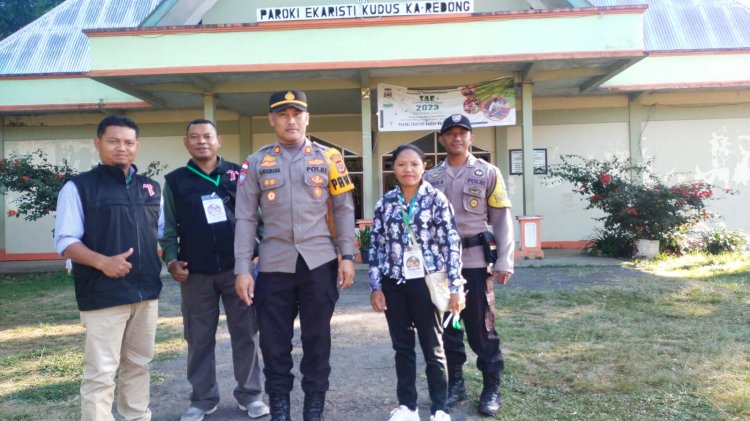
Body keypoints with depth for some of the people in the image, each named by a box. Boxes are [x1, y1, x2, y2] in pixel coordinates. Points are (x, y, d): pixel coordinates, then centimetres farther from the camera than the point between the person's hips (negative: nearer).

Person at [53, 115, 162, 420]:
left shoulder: (151, 188, 12)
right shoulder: (79, 187, -3)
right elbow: (65, 241, -8)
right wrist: (103, 262, -22)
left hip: (146, 291, 5)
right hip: (104, 295, -5)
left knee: (138, 364, 16)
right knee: (100, 373, -1)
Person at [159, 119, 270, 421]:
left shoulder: (238, 174, 5)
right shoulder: (175, 181, 7)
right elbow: (169, 228, 7)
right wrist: (171, 260, -6)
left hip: (237, 268, 0)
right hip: (195, 274, 1)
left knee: (245, 333, 6)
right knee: (199, 339, 9)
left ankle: (249, 393, 19)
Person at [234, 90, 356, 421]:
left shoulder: (328, 158, 5)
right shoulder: (256, 163, 5)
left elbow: (343, 210, 5)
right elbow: (245, 218, 3)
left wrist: (347, 256, -2)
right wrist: (242, 269, -3)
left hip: (319, 262, 0)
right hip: (274, 265, 1)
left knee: (317, 338, 9)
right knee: (274, 341, 7)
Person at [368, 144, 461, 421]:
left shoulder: (436, 199, -3)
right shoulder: (385, 203, 5)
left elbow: (451, 243, -5)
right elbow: (376, 247, 6)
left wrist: (454, 286, -8)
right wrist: (375, 287, 2)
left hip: (426, 281, -3)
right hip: (394, 283, 3)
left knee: (433, 347, 8)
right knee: (402, 347, 13)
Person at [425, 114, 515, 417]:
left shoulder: (488, 173, 2)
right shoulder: (430, 178, 9)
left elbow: (502, 219, -1)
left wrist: (504, 261, -7)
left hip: (474, 260, -3)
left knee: (481, 326, 3)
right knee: (447, 326, 11)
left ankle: (491, 388, 18)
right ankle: (454, 383, 26)